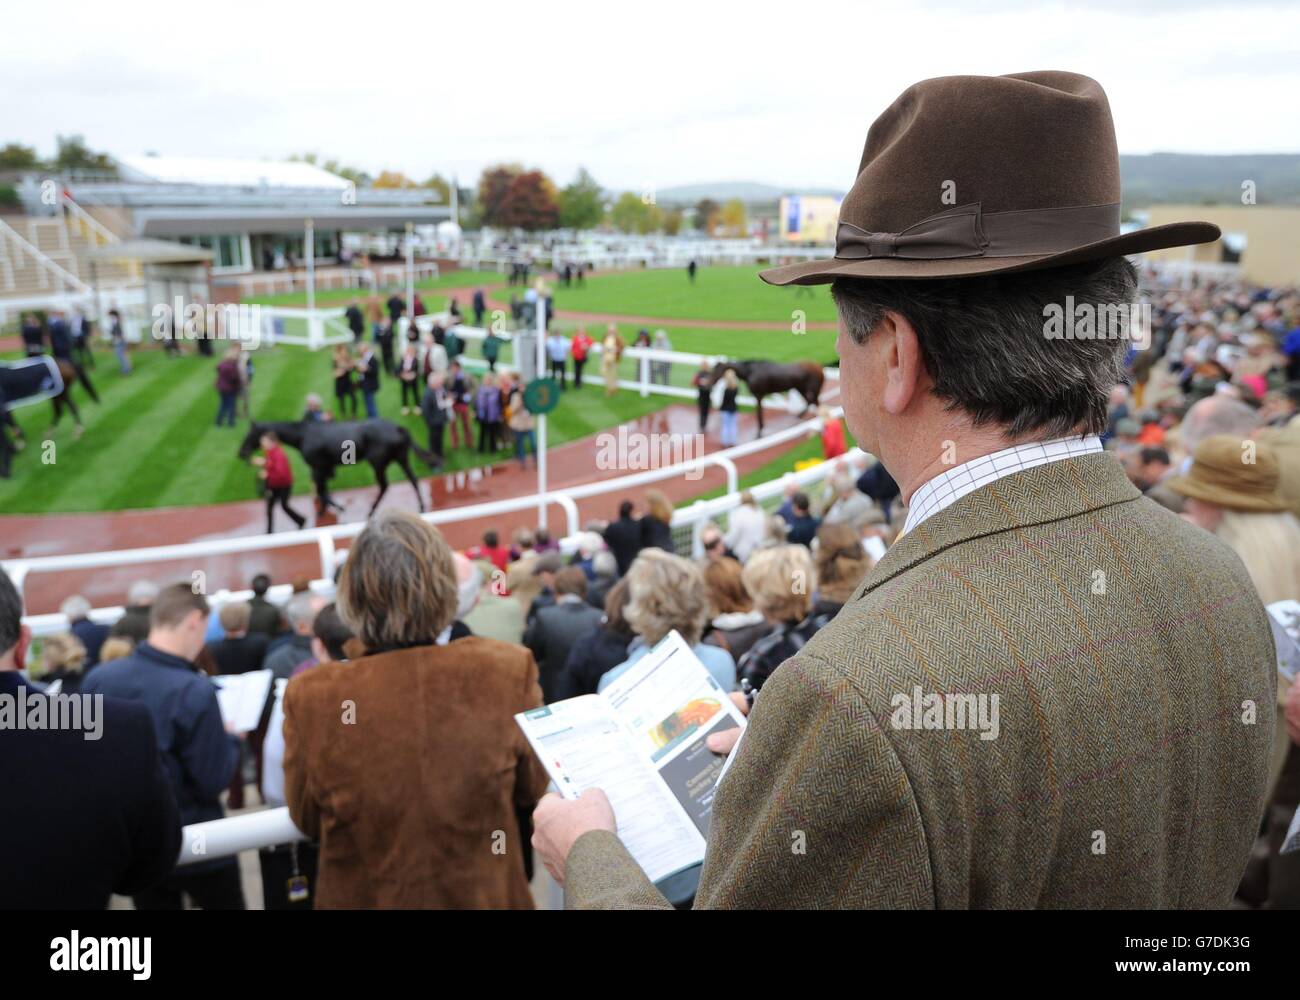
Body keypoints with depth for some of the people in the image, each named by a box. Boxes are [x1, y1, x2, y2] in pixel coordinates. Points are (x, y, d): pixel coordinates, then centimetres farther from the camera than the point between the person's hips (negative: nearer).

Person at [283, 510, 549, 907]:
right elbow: (531, 789, -6)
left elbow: (307, 819, -5)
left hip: (366, 898, 0)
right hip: (485, 896, 0)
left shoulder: (312, 698, -23)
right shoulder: (507, 671, -23)